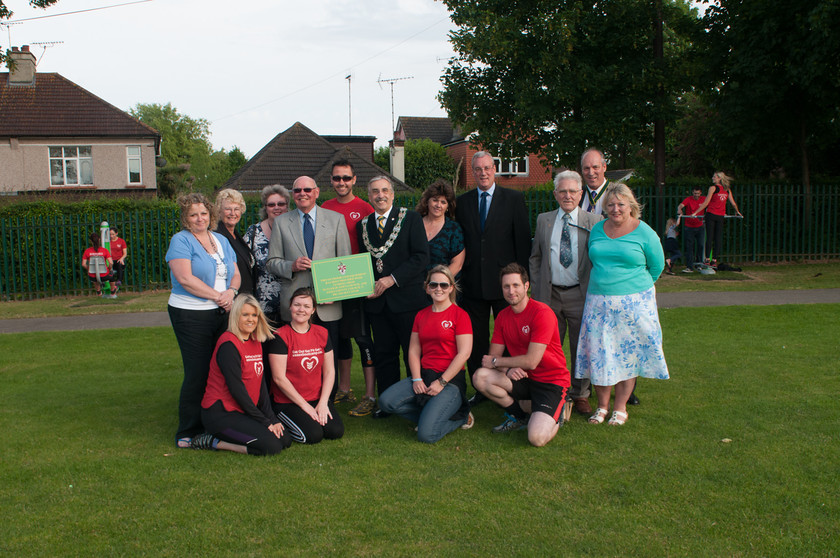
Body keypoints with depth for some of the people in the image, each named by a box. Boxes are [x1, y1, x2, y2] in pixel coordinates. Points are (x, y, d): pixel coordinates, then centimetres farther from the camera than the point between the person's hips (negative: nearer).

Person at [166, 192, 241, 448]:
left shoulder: (221, 240, 16)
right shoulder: (181, 241, -3)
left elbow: (236, 274, 13)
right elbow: (185, 278, -15)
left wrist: (232, 291, -9)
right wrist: (218, 296, -14)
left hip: (222, 313, 6)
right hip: (191, 314, -6)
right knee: (198, 373, -5)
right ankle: (188, 433, 7)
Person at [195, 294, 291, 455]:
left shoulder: (256, 342, 11)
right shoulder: (228, 344, -16)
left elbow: (261, 384, 10)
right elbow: (237, 389, -19)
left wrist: (272, 418, 0)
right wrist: (265, 422, -15)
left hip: (243, 412, 9)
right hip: (221, 413, -9)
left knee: (285, 440, -1)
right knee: (271, 446, -20)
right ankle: (213, 442, -5)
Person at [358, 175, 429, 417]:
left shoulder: (410, 218, -1)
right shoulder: (363, 225, 13)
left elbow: (421, 256, -8)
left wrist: (392, 279, -14)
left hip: (407, 299, -4)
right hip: (377, 302, 4)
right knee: (383, 355, 10)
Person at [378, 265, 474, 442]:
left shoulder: (460, 315, -5)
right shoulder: (421, 315, 13)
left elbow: (464, 353, -11)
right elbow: (413, 351, 11)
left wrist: (441, 382, -14)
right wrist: (417, 379, -5)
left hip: (451, 379, -6)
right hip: (424, 375, 6)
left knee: (426, 434, -22)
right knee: (386, 402, -17)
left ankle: (461, 416, 8)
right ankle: (432, 414, 2)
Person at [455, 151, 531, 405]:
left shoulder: (514, 199, 2)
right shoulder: (462, 202, 10)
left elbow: (523, 240, -1)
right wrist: (460, 275, 3)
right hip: (473, 283, 3)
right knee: (476, 341, 8)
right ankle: (480, 390, 19)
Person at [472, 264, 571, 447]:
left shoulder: (542, 313, -18)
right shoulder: (503, 316, 4)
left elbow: (531, 361, -22)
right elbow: (493, 356, 4)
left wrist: (496, 361, -10)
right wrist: (507, 368, -19)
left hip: (551, 381, -6)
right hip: (521, 378, 6)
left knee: (537, 438, -26)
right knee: (480, 377, -18)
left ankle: (556, 415, 11)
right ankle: (518, 416, 5)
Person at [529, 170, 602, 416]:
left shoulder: (594, 221, 2)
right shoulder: (544, 220, 10)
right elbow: (535, 257, 14)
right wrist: (536, 289, 6)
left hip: (580, 295, -2)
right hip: (550, 295, 2)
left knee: (581, 347, 6)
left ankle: (580, 395, 21)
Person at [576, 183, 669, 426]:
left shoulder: (644, 233, -4)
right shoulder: (597, 230, 8)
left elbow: (656, 266, 6)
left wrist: (637, 288, 11)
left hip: (633, 304, -3)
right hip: (598, 303, 3)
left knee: (628, 354, 3)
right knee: (599, 354, 2)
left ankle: (620, 407, 15)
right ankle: (602, 405, 16)